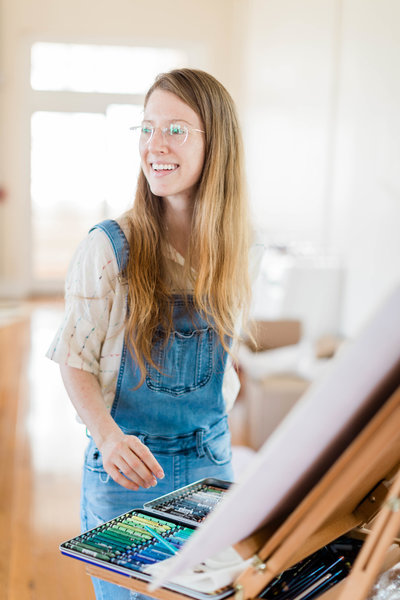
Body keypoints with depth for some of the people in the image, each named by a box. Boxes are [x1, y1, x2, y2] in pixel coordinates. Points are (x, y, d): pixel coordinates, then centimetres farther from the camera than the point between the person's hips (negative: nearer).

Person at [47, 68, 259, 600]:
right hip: (128, 465, -3)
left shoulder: (232, 247, -2)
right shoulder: (110, 248, -14)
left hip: (211, 461, 4)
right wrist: (108, 436, -26)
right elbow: (76, 361, -10)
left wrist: (216, 435, 3)